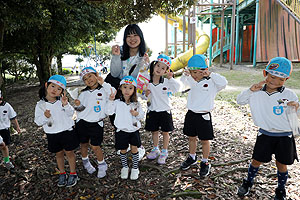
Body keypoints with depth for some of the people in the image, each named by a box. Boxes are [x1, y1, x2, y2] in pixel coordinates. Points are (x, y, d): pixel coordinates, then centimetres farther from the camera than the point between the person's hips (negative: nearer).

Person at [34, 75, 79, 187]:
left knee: (69, 152, 7)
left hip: (67, 131, -1)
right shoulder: (40, 105, -4)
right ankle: (62, 174, 33)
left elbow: (71, 114, -8)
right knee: (59, 154, 15)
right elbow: (38, 122, -4)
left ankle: (73, 174, 24)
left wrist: (65, 104, -24)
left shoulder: (62, 101, -4)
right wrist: (45, 116, -24)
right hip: (52, 134, 1)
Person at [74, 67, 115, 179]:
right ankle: (85, 162, 42)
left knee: (95, 146, -1)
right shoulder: (84, 93, 7)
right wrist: (78, 106, -9)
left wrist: (103, 83, -23)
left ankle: (102, 165, 24)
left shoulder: (103, 90, -2)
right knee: (84, 144, 16)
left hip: (96, 123, -3)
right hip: (82, 122, 4)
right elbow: (80, 109, 13)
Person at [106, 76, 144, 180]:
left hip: (134, 130, 1)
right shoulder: (117, 102, -6)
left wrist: (137, 114, -18)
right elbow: (109, 112, -18)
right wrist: (111, 100, -29)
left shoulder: (136, 103, -1)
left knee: (134, 149, 8)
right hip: (121, 130, 0)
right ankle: (125, 167, 33)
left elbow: (142, 115, 4)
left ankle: (135, 168, 26)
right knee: (123, 150, 12)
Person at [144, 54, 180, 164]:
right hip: (152, 111, 2)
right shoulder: (148, 81, -5)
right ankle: (155, 149, 38)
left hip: (165, 111, -2)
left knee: (165, 132, 9)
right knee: (154, 131, 17)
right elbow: (146, 97, 6)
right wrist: (146, 94, -16)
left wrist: (170, 78, -33)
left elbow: (177, 88, -23)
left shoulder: (166, 82, -11)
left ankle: (164, 152, 27)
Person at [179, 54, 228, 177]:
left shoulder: (211, 82, -12)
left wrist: (210, 74, -23)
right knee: (191, 138, 18)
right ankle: (192, 158, 39)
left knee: (204, 140, 9)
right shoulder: (192, 82, 4)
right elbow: (182, 82, 21)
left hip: (203, 116, -5)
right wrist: (185, 74, 0)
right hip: (191, 114, 5)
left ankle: (205, 163, 26)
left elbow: (223, 82, -29)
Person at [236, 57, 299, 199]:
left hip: (285, 136, 0)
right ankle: (248, 183, 34)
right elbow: (240, 101, -8)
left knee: (281, 165, 13)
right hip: (265, 134, 0)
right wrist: (251, 90, -23)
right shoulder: (257, 93, -6)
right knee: (256, 161, 9)